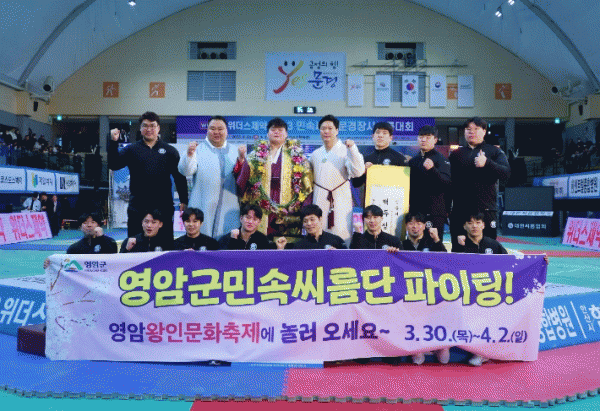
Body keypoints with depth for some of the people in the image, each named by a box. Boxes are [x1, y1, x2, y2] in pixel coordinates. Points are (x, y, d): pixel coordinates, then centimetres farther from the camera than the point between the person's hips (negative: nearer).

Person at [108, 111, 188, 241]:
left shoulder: (170, 151, 9)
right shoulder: (132, 150, 9)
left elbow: (180, 177, 8)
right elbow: (114, 165, -3)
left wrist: (183, 201, 0)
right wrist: (113, 143, -13)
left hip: (163, 207, 0)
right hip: (137, 208, 0)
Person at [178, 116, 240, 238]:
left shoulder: (235, 150, 15)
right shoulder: (198, 149, 9)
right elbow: (185, 171, -4)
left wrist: (242, 158, -11)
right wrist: (189, 155, -21)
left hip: (228, 209, 2)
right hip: (203, 208, -1)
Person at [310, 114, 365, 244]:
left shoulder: (345, 151, -3)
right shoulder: (315, 154, 13)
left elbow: (358, 172, -15)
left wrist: (352, 148, -20)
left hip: (341, 200, -4)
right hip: (320, 199, 4)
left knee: (341, 232, -8)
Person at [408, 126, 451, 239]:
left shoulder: (441, 160, -1)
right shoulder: (413, 161, 18)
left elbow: (446, 181, -16)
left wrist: (432, 169, -33)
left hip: (434, 213, -6)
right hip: (415, 210, 6)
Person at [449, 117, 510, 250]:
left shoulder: (494, 152, 9)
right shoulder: (456, 154, 17)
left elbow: (506, 173, -6)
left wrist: (487, 163, -21)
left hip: (486, 209, -2)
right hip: (460, 210, 3)